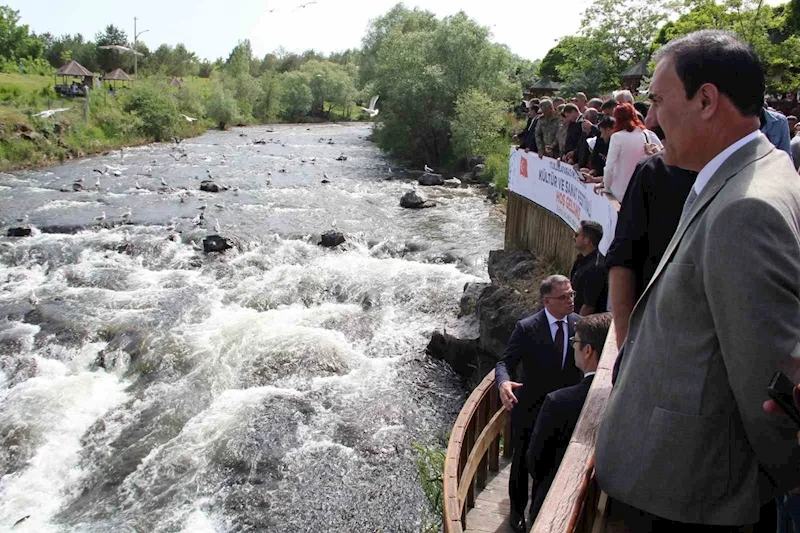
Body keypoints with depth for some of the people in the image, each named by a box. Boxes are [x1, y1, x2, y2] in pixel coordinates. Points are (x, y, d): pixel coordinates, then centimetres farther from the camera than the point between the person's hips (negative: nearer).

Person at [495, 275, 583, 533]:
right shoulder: (526, 328, -17)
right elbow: (506, 362, -19)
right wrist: (504, 383, -41)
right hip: (530, 411, -3)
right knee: (522, 463, 15)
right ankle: (518, 509, 38)